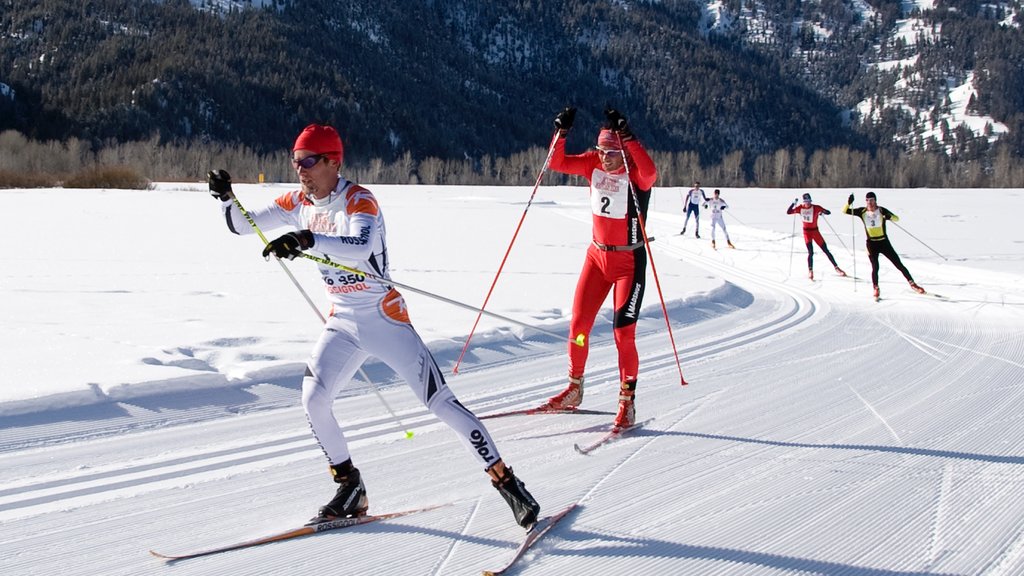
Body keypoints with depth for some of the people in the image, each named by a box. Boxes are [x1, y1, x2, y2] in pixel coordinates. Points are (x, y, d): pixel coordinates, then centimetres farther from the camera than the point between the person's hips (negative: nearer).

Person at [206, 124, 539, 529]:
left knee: (440, 402, -8)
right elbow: (241, 225, 7)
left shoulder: (359, 201, -18)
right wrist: (226, 197, -12)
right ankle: (350, 487, 8)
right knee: (313, 399, -10)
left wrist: (308, 240, -53)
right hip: (341, 323, 6)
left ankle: (506, 481, 0)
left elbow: (360, 247, -39)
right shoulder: (298, 204, 3)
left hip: (384, 318, -6)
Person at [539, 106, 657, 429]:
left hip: (629, 261, -5)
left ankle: (627, 402, 2)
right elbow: (557, 164, -5)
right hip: (597, 255, 5)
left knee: (623, 333, -10)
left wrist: (627, 136, -44)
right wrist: (562, 131, -18)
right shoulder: (593, 163, -2)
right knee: (578, 326, 6)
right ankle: (574, 391, 25)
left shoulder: (635, 173, -18)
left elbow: (649, 173, -41)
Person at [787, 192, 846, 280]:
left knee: (826, 250, 4)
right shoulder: (800, 208, -4)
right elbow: (788, 212, -4)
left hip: (815, 231, 0)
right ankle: (810, 271, -4)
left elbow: (828, 212, -11)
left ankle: (836, 268, 14)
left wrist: (822, 212, -32)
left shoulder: (816, 208, -10)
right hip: (806, 232, 0)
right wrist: (793, 203, -19)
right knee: (811, 252, -16)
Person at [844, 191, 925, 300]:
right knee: (875, 267, -12)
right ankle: (876, 289, 7)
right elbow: (845, 211, 0)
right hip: (871, 244, 1)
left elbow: (897, 218, -14)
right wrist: (848, 203, -21)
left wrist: (889, 216, -37)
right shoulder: (862, 212, -1)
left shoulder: (881, 210, -7)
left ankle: (912, 284, 12)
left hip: (884, 242, -1)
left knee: (899, 264, 1)